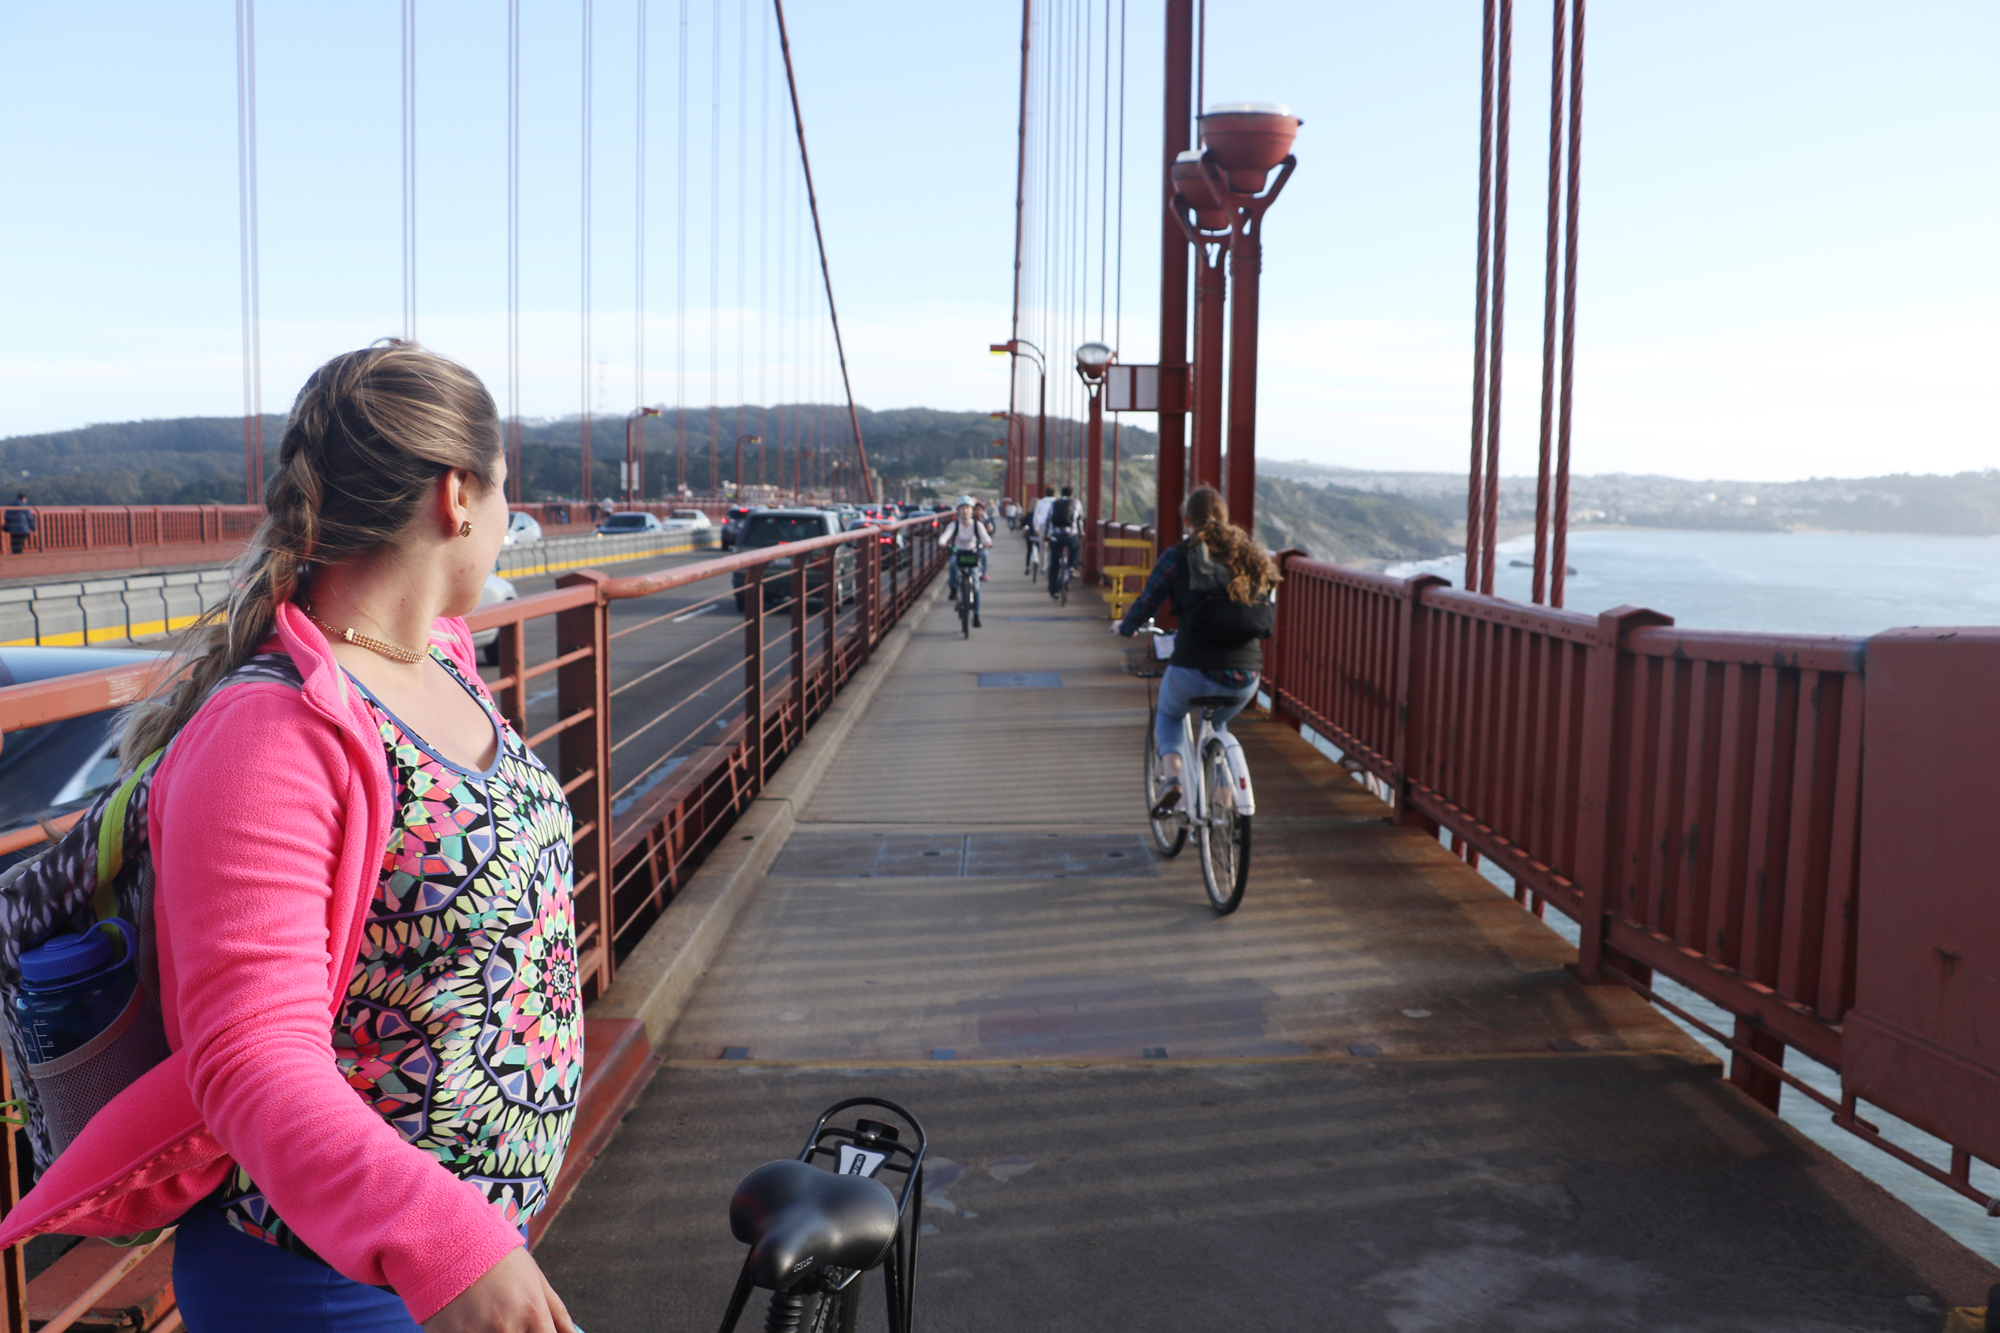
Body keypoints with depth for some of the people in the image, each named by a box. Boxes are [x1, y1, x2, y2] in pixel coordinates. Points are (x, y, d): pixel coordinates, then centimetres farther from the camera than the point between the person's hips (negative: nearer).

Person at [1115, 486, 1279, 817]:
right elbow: (1264, 618, 20)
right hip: (1246, 677, 3)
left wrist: (1125, 627, 27)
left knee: (1168, 715, 30)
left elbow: (1144, 606, 5)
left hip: (1194, 671, -3)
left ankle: (1171, 776, 7)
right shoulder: (1251, 557, 11)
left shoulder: (1177, 557, 0)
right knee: (1217, 723, 36)